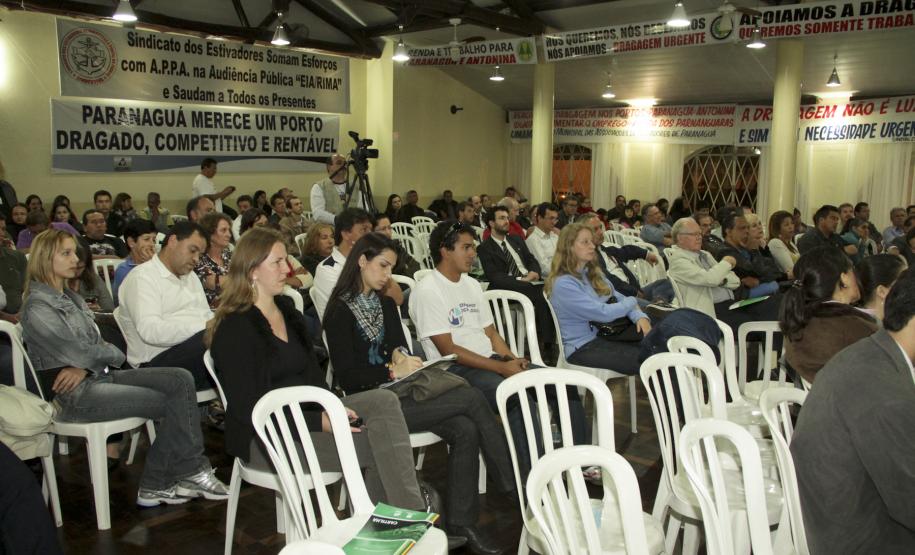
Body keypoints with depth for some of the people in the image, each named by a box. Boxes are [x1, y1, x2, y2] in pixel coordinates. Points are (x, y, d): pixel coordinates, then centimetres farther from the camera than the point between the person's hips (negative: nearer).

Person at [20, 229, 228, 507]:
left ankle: (189, 470, -13)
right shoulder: (37, 307, -11)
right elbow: (79, 352, -16)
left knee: (180, 379, -10)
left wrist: (84, 367, -10)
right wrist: (115, 355, 3)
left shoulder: (70, 297, 18)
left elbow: (96, 344, 12)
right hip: (76, 393, -8)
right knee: (171, 404, -16)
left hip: (100, 374, 8)